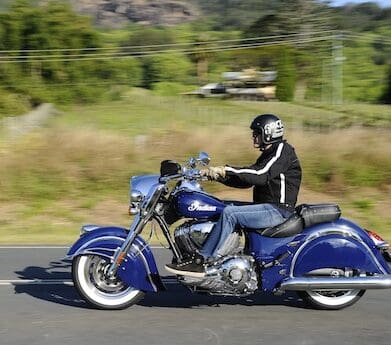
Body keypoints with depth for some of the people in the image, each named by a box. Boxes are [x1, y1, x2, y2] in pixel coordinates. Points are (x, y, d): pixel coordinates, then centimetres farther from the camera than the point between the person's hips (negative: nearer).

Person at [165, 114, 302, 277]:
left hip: (278, 210, -10)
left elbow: (260, 175, -24)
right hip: (268, 207, 10)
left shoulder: (283, 150, -9)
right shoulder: (268, 154, 21)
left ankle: (201, 261, -23)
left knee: (229, 213, -24)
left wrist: (226, 170, -25)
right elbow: (245, 181, 18)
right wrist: (218, 175, 5)